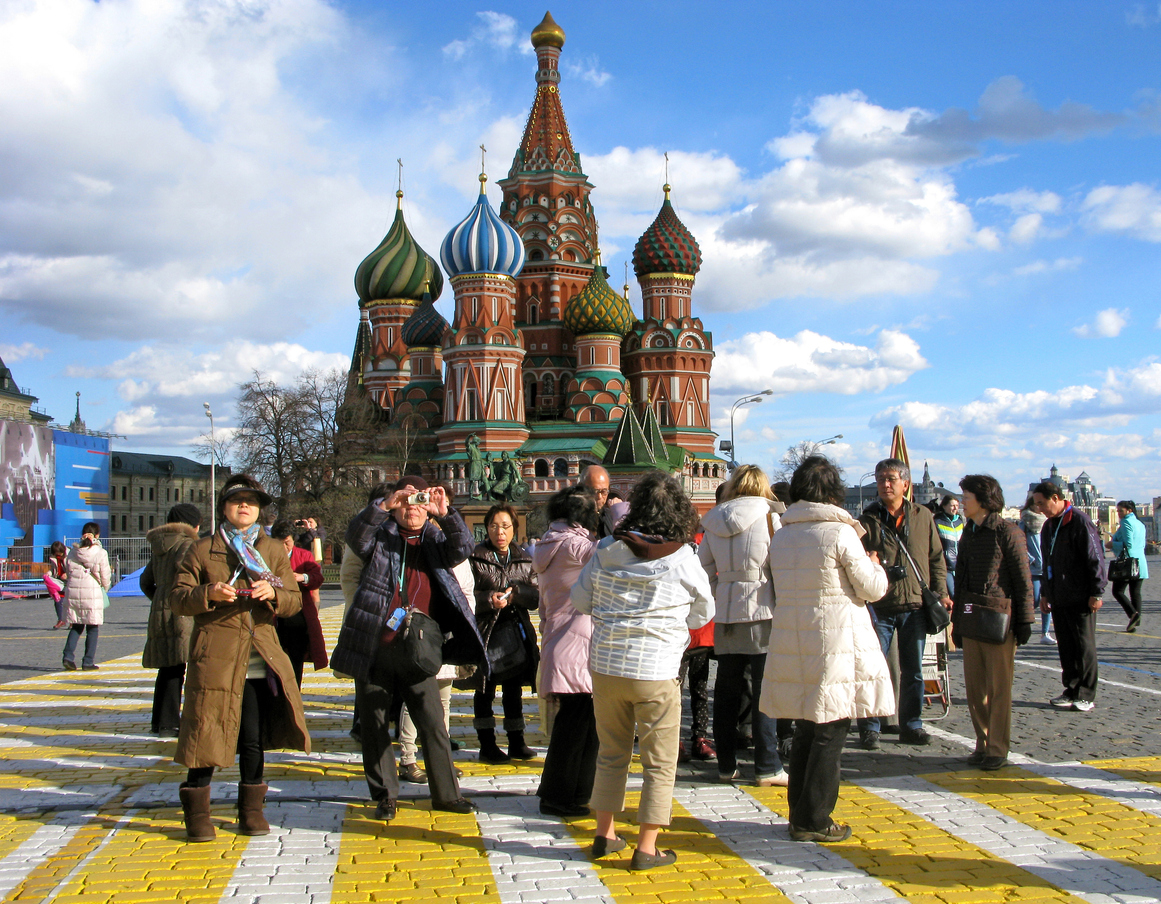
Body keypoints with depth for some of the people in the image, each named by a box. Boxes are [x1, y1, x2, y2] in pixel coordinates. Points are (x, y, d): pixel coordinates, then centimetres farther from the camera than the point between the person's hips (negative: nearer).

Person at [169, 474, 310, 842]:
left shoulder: (275, 551, 15)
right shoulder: (202, 550, 6)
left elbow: (294, 600, 10)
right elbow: (177, 598, 3)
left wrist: (272, 593, -12)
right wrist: (209, 594, -16)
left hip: (261, 657, 3)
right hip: (214, 657, -3)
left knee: (254, 740, 7)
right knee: (206, 735, -3)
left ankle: (251, 810, 19)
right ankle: (197, 813, 9)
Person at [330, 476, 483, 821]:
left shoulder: (435, 540, 11)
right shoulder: (380, 536, 6)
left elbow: (462, 548, -7)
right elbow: (356, 535, -14)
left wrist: (446, 514, -24)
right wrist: (384, 505, -29)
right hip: (374, 649, -1)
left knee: (433, 721, 2)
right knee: (374, 724, 6)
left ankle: (446, 792, 12)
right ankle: (385, 795, 17)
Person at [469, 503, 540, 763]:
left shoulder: (524, 560, 10)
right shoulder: (475, 558, -2)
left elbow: (536, 597, 2)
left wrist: (515, 592, -16)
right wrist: (490, 599, -23)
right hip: (485, 632, -3)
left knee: (514, 690, 11)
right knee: (485, 690, 3)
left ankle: (516, 742, 20)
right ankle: (487, 745, 11)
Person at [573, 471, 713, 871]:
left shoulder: (607, 551, -2)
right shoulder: (682, 559, -10)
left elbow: (581, 600, 9)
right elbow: (704, 612, 4)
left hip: (605, 665, 4)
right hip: (655, 672, -4)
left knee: (611, 753, 19)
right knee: (660, 763, 9)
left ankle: (604, 834, 28)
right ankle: (646, 849, 11)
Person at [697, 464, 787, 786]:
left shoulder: (714, 521, 9)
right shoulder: (767, 515, -4)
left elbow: (704, 568, 11)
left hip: (725, 611, 4)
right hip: (761, 608, -4)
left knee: (726, 689, 10)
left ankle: (726, 765, 15)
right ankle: (767, 767, 2)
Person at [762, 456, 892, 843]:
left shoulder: (781, 536, 5)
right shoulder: (840, 532, -12)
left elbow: (784, 587, 11)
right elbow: (872, 589, -6)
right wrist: (875, 566, 15)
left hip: (792, 643, 6)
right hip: (835, 643, -6)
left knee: (804, 731, 15)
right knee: (829, 735, 3)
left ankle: (799, 816, 22)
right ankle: (813, 822, 7)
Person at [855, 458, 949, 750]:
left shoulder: (923, 517, 7)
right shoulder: (868, 520, 0)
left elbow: (936, 558, 13)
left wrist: (940, 592, 6)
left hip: (915, 605, 2)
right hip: (879, 607, -2)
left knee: (913, 671, 10)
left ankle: (911, 725, 22)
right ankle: (869, 728, 9)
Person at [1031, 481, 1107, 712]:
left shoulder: (1079, 522, -12)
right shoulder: (1048, 526, 13)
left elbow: (1095, 559, -14)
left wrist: (1096, 593, -15)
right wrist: (1045, 593, 19)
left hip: (1080, 599, -8)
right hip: (1058, 598, 8)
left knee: (1084, 646, 0)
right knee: (1065, 647, 10)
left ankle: (1086, 695, 5)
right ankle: (1072, 691, 17)